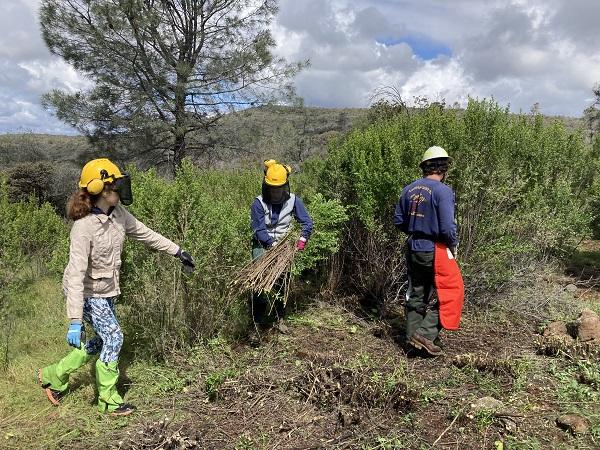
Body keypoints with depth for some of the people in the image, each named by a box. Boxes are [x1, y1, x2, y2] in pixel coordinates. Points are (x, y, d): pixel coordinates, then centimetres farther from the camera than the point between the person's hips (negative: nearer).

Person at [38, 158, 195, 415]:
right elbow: (76, 276, -34)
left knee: (102, 340, 15)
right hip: (86, 292, -8)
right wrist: (75, 322, -36)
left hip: (106, 290, 8)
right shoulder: (84, 227, -30)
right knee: (113, 337, -9)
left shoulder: (118, 213, -9)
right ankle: (108, 400, 10)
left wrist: (177, 252, 8)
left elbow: (145, 234, 5)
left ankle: (53, 376, 35)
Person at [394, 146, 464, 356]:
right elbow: (448, 227, -21)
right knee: (447, 293, 8)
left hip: (413, 248, 7)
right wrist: (453, 246, -3)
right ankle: (426, 334, 2)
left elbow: (398, 220, 8)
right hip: (435, 251, -7)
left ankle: (412, 335, 24)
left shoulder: (409, 189, 3)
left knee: (416, 293, 17)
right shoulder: (443, 191, -16)